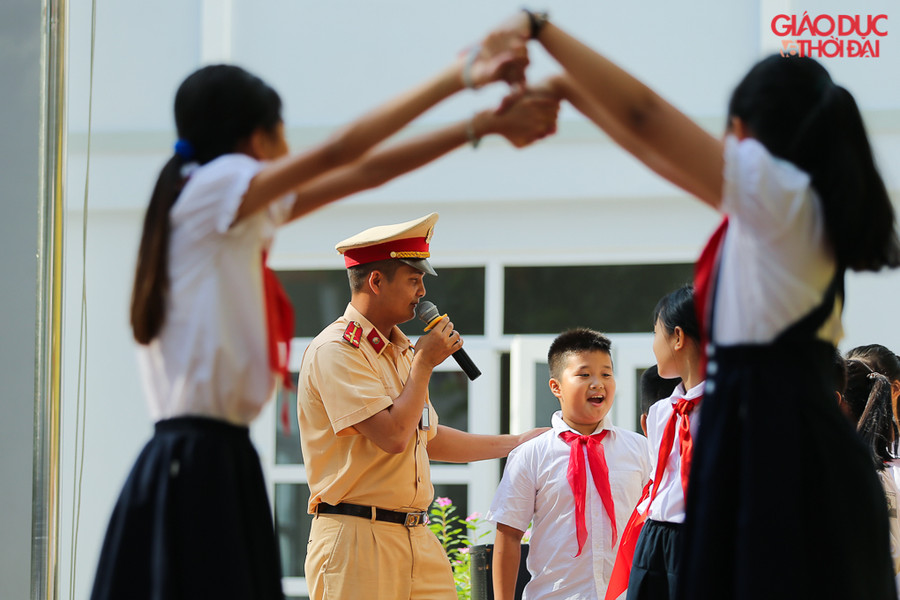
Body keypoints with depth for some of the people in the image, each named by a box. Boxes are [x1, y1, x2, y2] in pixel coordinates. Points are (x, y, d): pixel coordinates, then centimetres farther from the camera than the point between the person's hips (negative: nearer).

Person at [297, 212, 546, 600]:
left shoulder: (399, 350, 18)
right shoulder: (336, 350, -11)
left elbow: (427, 437, 27)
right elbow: (393, 436, -21)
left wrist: (514, 444, 30)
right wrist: (424, 364, -8)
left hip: (417, 539, 8)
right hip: (358, 538, -8)